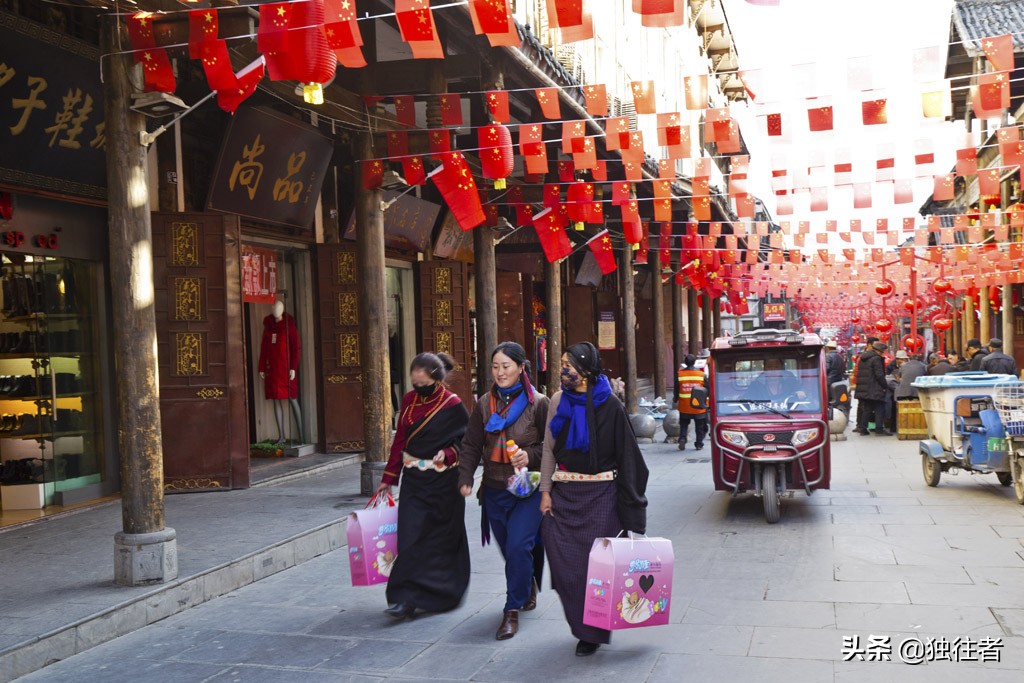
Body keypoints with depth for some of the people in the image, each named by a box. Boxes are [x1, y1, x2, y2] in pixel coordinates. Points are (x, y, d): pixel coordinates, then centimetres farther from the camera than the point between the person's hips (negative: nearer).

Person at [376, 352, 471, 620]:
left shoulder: (452, 405, -10)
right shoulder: (409, 400, 4)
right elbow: (400, 440, 10)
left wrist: (447, 453, -22)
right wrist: (389, 478, 11)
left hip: (442, 482, -4)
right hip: (414, 480, 4)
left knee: (440, 537, 6)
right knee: (410, 536, -3)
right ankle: (407, 597, 1)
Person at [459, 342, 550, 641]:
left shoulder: (538, 403, -5)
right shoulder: (484, 404, 6)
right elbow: (471, 445, 8)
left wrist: (530, 456, -18)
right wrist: (465, 478, -3)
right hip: (495, 490, 4)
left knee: (518, 546, -15)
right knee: (509, 548, 14)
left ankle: (512, 611, -1)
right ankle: (528, 588, 42)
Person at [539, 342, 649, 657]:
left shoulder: (609, 406, -6)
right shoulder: (559, 401, 3)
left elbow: (625, 454, -4)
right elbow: (549, 448, 7)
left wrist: (629, 503, -6)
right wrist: (546, 491, 2)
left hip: (600, 494, -3)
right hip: (564, 492, 3)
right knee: (563, 560, 0)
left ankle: (593, 632, 18)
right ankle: (582, 625, 21)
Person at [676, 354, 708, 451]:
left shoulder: (680, 374, -6)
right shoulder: (701, 374, -6)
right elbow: (707, 390, 0)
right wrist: (705, 402, 12)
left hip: (684, 407, 1)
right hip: (699, 406, 0)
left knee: (683, 425, 16)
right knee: (700, 427, 13)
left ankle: (682, 438, -4)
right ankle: (699, 444, 14)